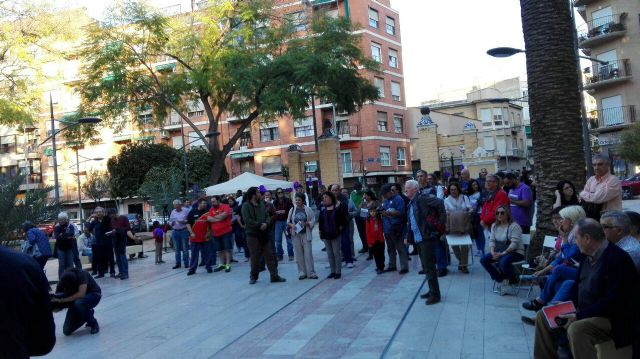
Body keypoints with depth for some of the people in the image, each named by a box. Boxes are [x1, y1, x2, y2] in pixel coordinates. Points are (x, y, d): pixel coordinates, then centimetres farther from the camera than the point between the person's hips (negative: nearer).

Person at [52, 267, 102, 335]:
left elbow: (81, 294, -41)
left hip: (93, 294, -5)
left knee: (78, 304, -39)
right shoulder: (62, 281, -18)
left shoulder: (81, 274, -31)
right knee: (67, 331, -3)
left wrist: (62, 300, -39)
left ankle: (94, 324, -16)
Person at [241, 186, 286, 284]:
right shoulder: (246, 206, -9)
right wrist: (259, 225, -17)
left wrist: (266, 223, -11)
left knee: (269, 255, 4)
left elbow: (267, 216, 10)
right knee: (255, 257, 2)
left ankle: (274, 276, 8)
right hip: (253, 235, -6)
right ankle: (253, 276, 18)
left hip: (263, 234, 6)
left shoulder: (261, 204, 11)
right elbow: (247, 220, -18)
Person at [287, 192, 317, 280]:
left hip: (306, 234, -2)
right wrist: (291, 225, -10)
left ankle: (311, 273, 3)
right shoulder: (292, 210, 6)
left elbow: (313, 221, 0)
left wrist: (306, 223, -16)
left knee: (308, 253, -3)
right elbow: (288, 221, 10)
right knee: (298, 254, 4)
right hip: (296, 234, 2)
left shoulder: (308, 209, -1)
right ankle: (302, 273, 13)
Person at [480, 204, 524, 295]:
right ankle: (502, 281, -5)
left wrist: (502, 253, -27)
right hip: (499, 251, 7)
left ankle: (512, 280, -4)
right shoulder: (494, 225, 9)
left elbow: (514, 243, -21)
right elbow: (492, 240, 5)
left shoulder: (514, 226, -13)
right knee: (483, 259, -14)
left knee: (503, 261, -37)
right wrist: (493, 252, -14)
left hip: (515, 252, -7)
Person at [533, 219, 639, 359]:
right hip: (583, 311, 9)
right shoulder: (590, 257, 9)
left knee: (576, 329, -35)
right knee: (543, 316, 5)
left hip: (613, 319, -9)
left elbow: (612, 301, -24)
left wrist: (579, 316, -24)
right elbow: (578, 287, 18)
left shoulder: (618, 258, -18)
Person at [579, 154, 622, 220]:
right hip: (592, 217, 6)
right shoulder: (591, 180, 11)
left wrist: (584, 194, -3)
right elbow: (582, 199, 9)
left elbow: (598, 198, -20)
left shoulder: (613, 180, -10)